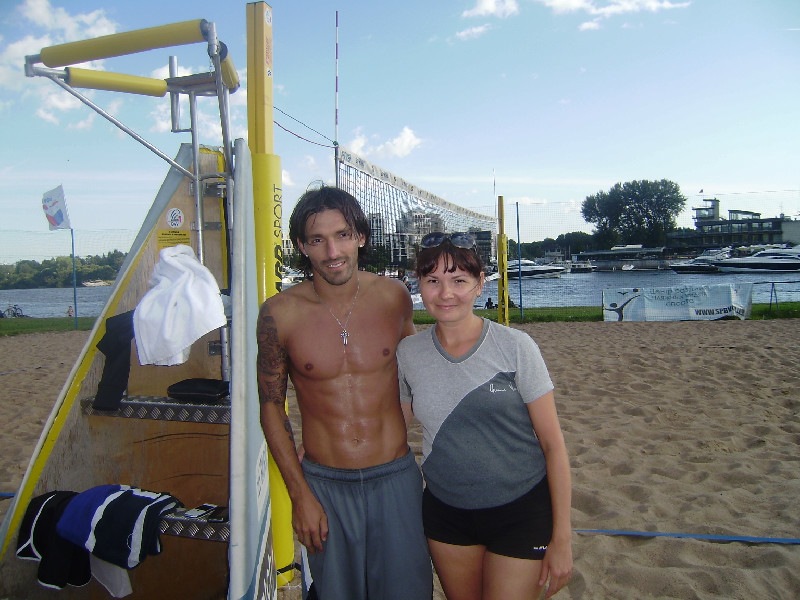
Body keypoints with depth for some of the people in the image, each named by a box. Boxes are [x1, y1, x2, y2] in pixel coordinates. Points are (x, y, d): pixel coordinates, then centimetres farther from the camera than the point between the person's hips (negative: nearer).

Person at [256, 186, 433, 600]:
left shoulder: (393, 295, -5)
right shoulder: (280, 314, -10)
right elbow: (271, 406, -1)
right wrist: (299, 494, -3)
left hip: (396, 477, 1)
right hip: (324, 484, 0)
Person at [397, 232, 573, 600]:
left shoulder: (514, 347, -14)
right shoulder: (408, 353, -5)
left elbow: (552, 443, -10)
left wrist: (561, 538, -9)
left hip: (521, 511, -3)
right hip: (445, 511, 3)